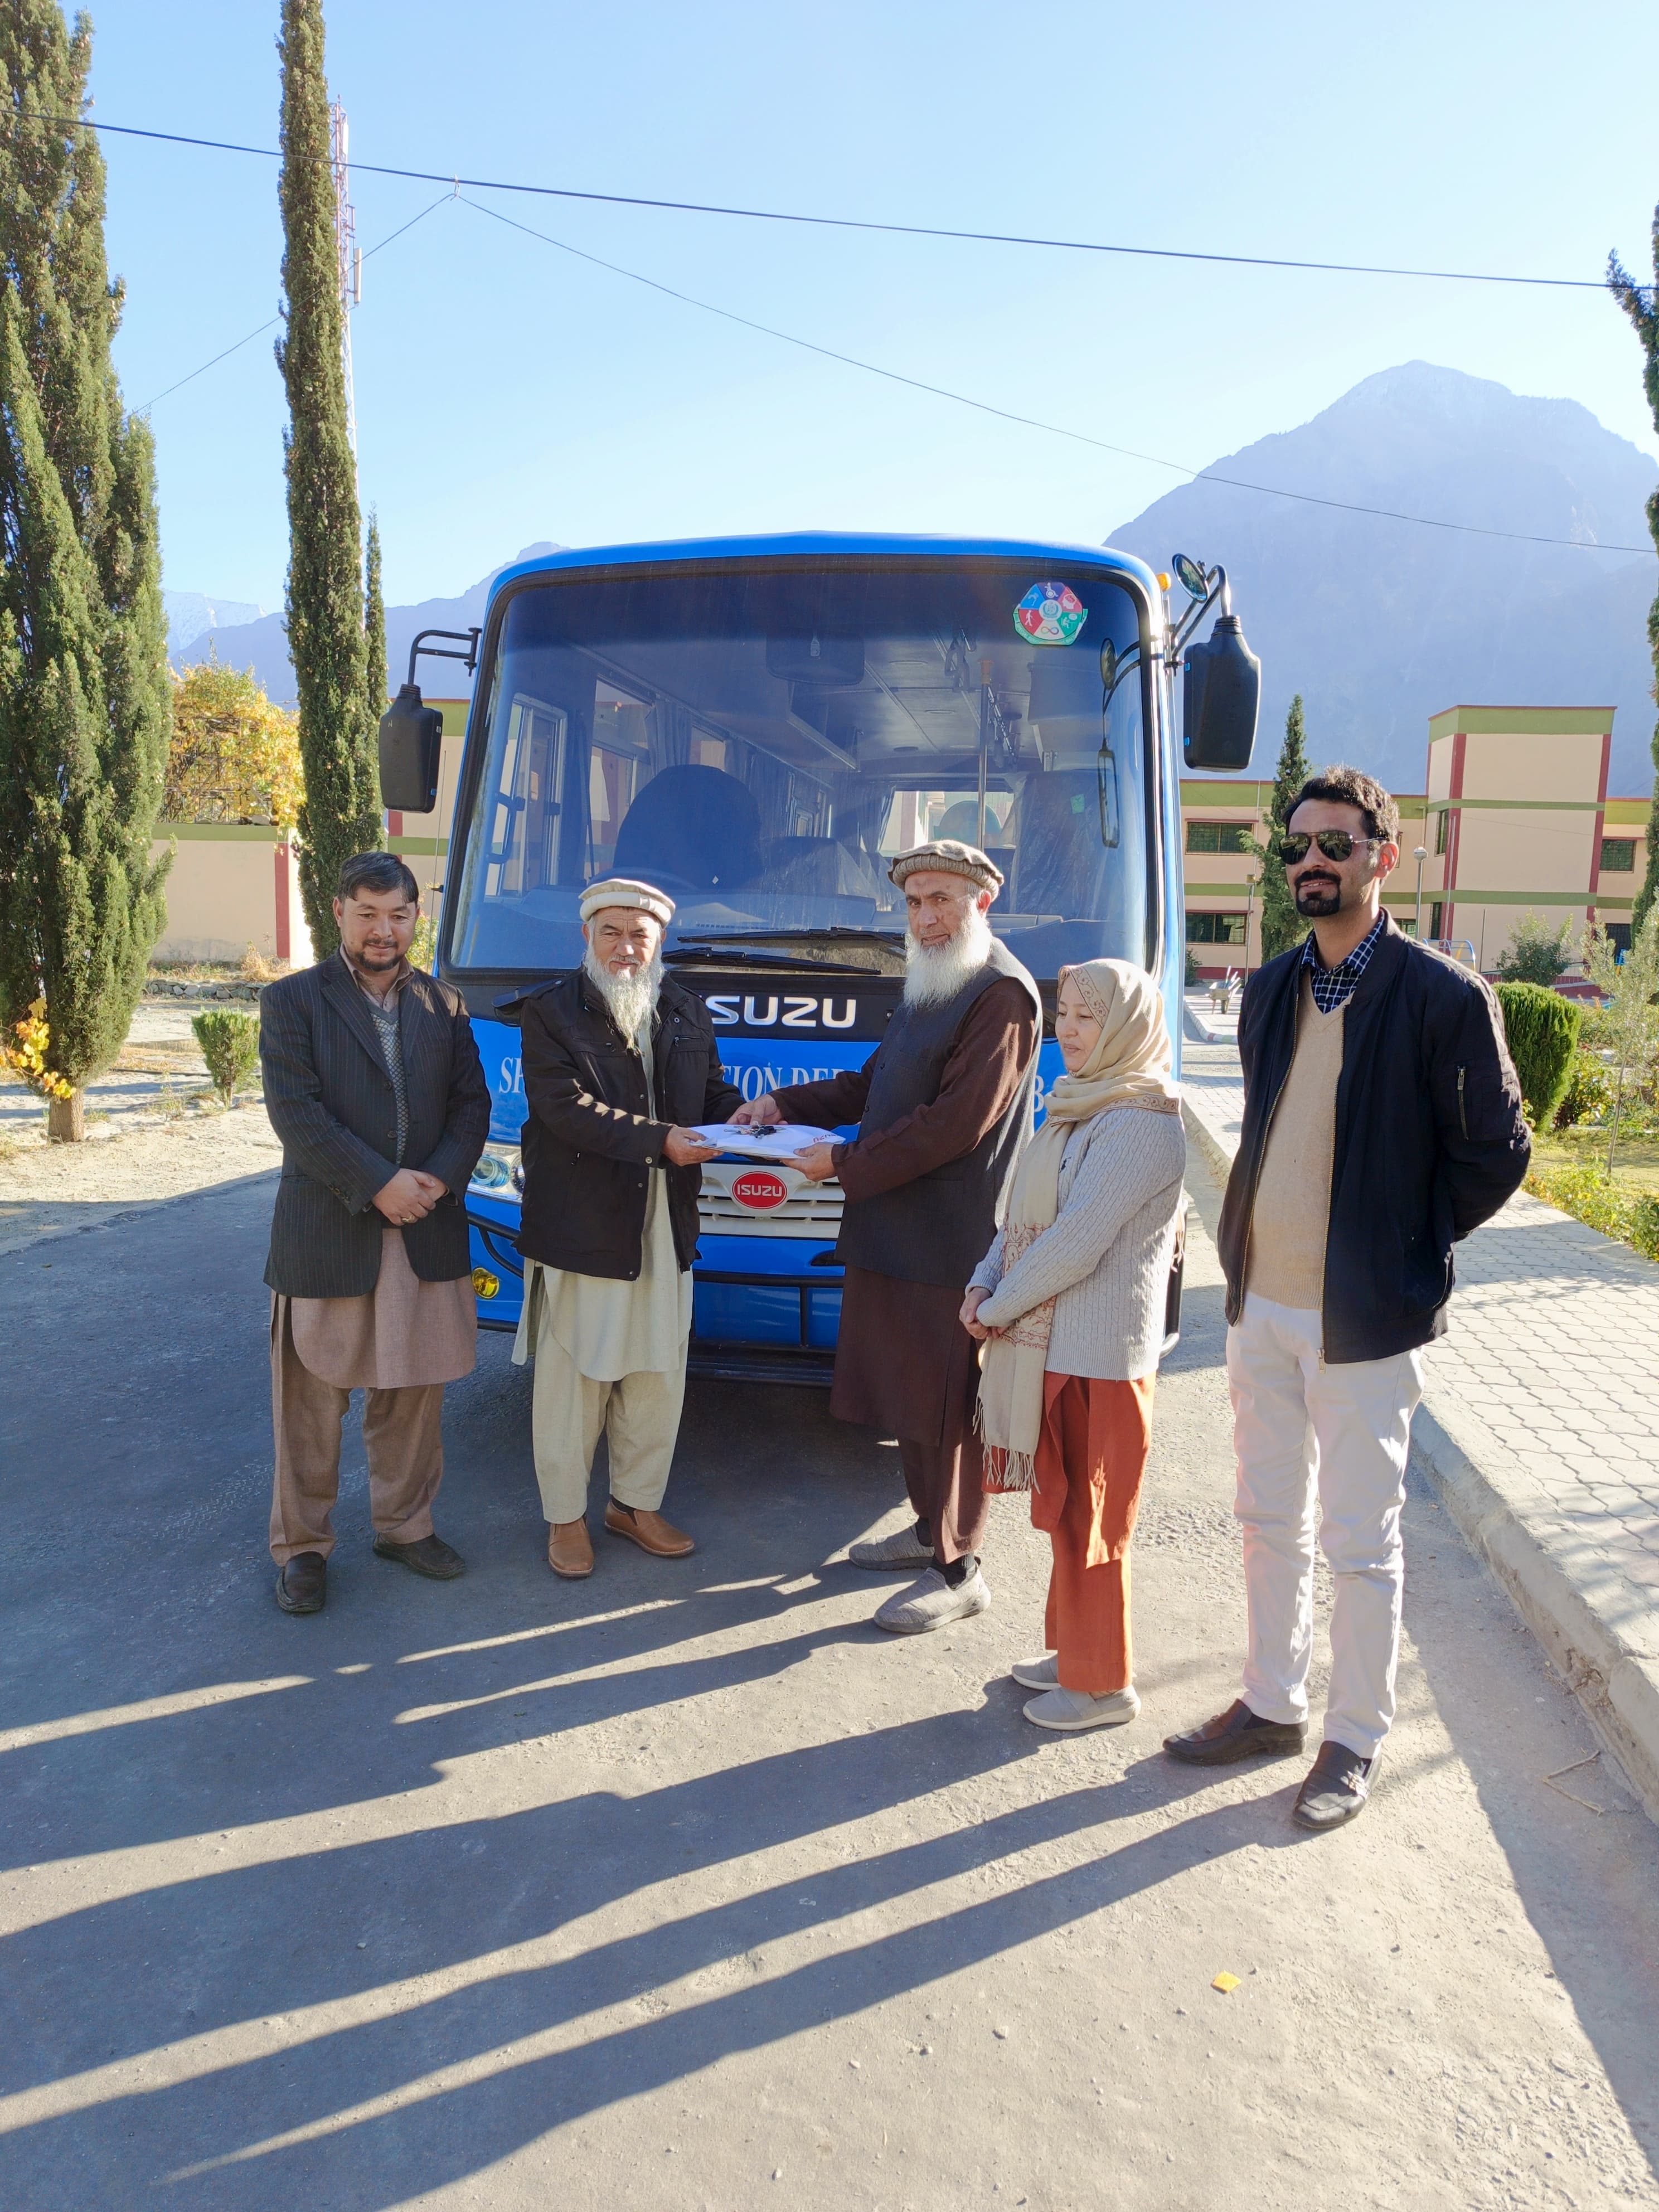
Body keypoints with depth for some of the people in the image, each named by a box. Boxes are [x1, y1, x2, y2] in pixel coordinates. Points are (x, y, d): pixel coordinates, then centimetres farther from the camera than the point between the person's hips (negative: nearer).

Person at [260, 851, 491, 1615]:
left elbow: (472, 1103, 7)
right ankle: (302, 1545, 22)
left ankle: (405, 1524, 30)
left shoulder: (443, 1006, 11)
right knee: (312, 1402, 6)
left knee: (415, 1393, 13)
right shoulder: (292, 1001, -1)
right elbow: (296, 1113, -11)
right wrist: (379, 1185, -17)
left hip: (428, 1233, 4)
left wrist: (438, 1180, -10)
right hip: (326, 1236, -3)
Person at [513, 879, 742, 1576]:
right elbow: (567, 1107, -16)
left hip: (668, 1229, 5)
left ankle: (637, 1503, 31)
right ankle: (566, 1517, 22)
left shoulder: (687, 1014, 12)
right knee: (573, 1380, 5)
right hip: (580, 1227, -5)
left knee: (659, 1377, 13)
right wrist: (657, 1140, -24)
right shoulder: (550, 1012, -5)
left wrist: (736, 1113, -6)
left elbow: (712, 1089, 18)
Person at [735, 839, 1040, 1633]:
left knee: (944, 1403, -1)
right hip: (893, 1233, 9)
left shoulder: (1002, 995, -15)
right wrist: (786, 1105, 10)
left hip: (950, 1241, -9)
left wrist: (845, 1164, -14)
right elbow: (874, 1083, 23)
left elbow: (955, 1124, -21)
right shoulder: (929, 987, 17)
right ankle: (931, 1527, 34)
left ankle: (958, 1571, 12)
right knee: (907, 1391, 18)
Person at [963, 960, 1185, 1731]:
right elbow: (1025, 1212, 14)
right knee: (1063, 1511, 19)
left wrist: (999, 1307, -13)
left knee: (1089, 1522, 3)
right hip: (1055, 1343, 9)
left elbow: (1077, 1242, -23)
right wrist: (984, 1284, -1)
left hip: (1099, 1356, -9)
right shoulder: (1078, 1105, 12)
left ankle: (1102, 1684, 18)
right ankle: (1072, 1648, 34)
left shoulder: (1140, 1123, -19)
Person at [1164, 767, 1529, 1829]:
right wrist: (1252, 1243, 10)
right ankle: (1273, 1704, 35)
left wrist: (1410, 1248, -3)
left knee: (1360, 1543, 8)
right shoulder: (1271, 990, 7)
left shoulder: (1444, 996, -12)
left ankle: (1356, 1740, 27)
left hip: (1361, 1320, -6)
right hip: (1261, 1304, 6)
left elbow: (1496, 1151, -5)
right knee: (1270, 1522, 18)